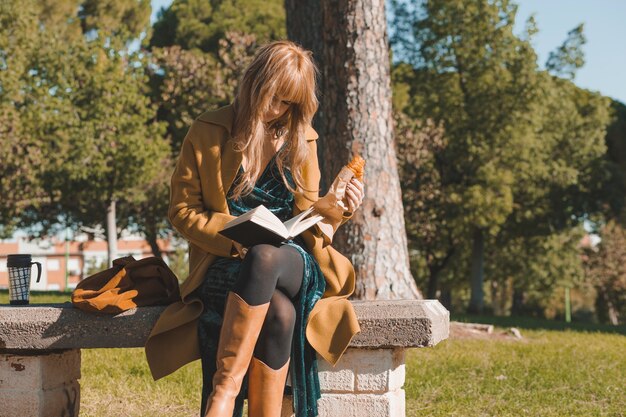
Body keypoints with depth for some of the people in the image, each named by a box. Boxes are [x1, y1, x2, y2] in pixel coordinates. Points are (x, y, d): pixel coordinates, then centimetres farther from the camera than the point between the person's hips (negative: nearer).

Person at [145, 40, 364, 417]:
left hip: (293, 261, 2)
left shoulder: (301, 138, 13)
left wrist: (338, 207, -5)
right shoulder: (208, 132, 3)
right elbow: (182, 211, 3)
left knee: (265, 257, -39)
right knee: (279, 311, -38)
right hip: (226, 262, -2)